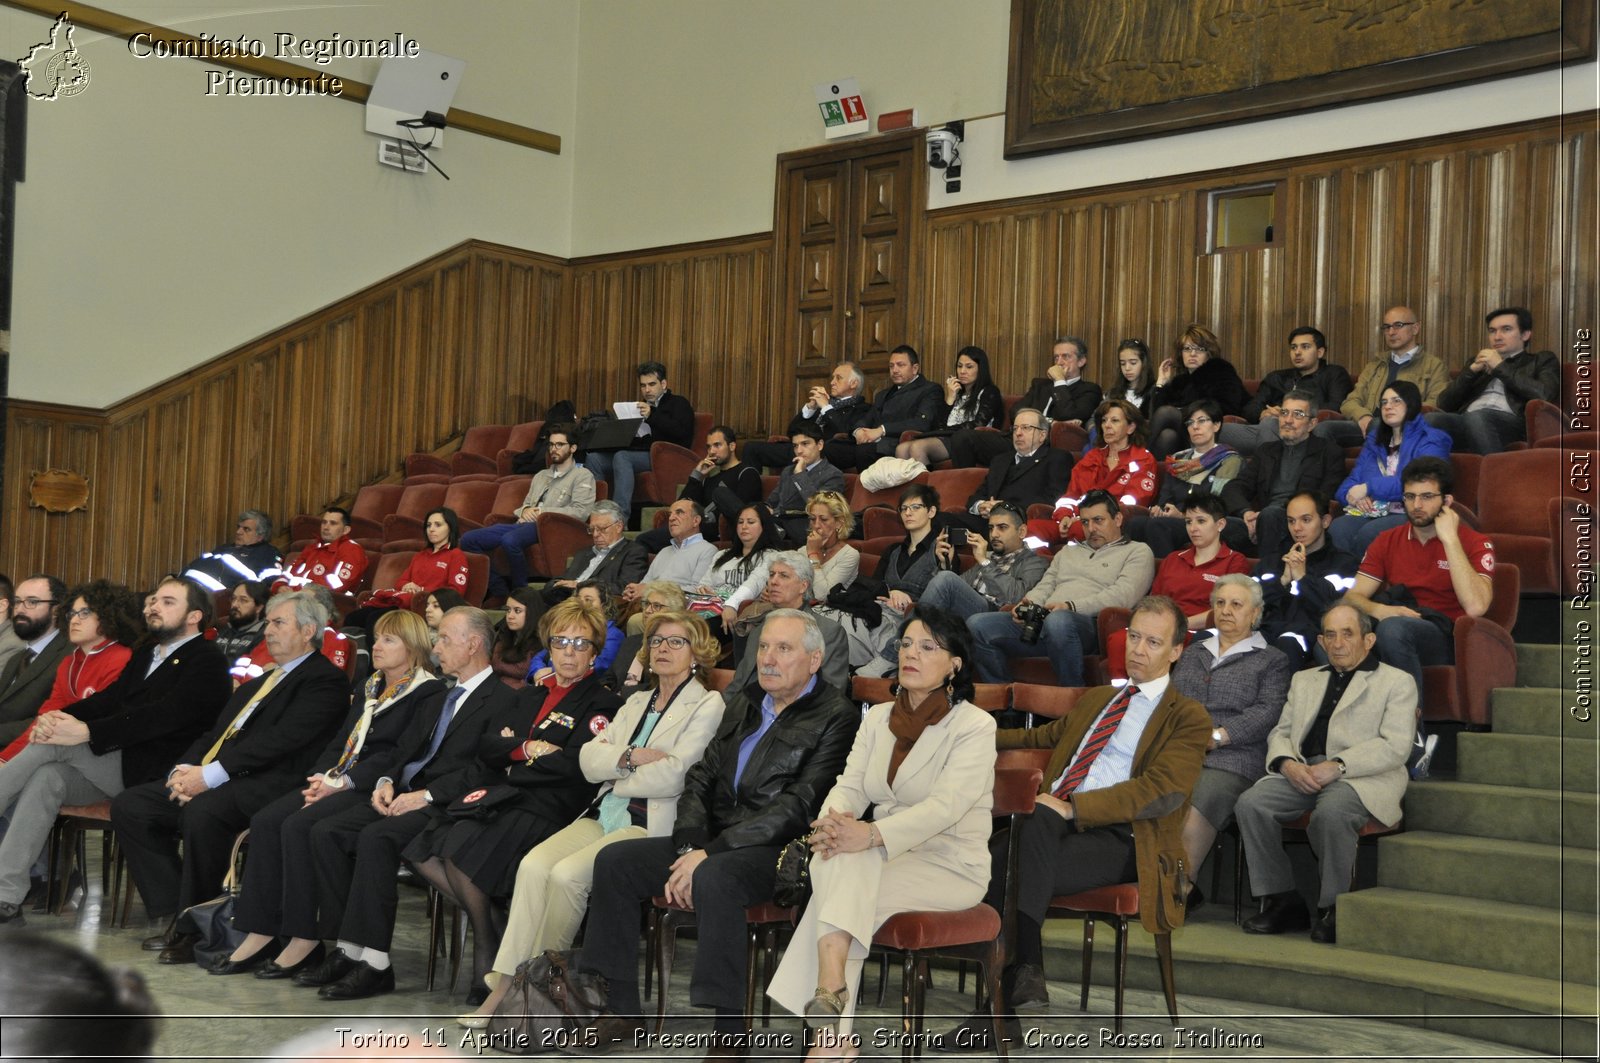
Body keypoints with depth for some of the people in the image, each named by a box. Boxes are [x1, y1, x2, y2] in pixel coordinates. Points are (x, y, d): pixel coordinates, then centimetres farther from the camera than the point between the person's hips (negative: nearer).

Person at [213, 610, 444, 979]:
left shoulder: (429, 693, -3)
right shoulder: (369, 688, 24)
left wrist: (343, 782, -18)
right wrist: (322, 776, -1)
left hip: (376, 789, -8)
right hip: (339, 783, 8)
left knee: (300, 824, -29)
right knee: (265, 820, -16)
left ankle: (305, 940, -22)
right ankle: (260, 934, -15)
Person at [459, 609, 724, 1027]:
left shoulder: (707, 705, 2)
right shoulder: (636, 702, 24)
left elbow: (673, 775, -11)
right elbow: (588, 758, 11)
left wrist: (615, 776, 2)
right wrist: (632, 757, -7)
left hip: (653, 824, -6)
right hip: (604, 814, 6)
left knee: (567, 874, -27)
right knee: (534, 864, -21)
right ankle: (505, 984, -22)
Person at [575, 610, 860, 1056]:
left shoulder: (836, 716, -7)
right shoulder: (743, 703, 17)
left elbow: (798, 807, -16)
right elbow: (701, 778, 15)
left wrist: (711, 853, -18)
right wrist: (689, 847, -5)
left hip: (777, 851, -8)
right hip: (713, 842, 8)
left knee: (713, 879, -36)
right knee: (613, 860, -6)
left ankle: (731, 1035, -27)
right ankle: (624, 1013, 0)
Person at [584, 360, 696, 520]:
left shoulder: (678, 403, 10)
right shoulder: (640, 407, 32)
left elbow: (681, 432, -10)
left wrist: (652, 416, -19)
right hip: (634, 453, 7)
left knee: (621, 457, -34)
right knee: (593, 458, -16)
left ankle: (621, 516, -44)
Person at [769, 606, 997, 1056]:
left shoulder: (975, 725, -8)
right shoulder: (878, 717, 12)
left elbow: (946, 805, -21)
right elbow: (850, 784, 2)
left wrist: (872, 834, -36)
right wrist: (834, 818, -24)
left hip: (950, 865, -4)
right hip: (887, 858, 5)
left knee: (847, 868, -31)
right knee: (839, 855, -30)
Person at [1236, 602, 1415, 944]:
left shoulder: (1397, 682, 10)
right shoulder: (1304, 680, 28)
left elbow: (1394, 747, -4)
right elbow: (1280, 733, 19)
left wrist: (1337, 766, -16)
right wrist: (1287, 763, -6)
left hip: (1362, 776, -5)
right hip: (1302, 771, 5)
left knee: (1332, 811, -38)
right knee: (1251, 803, -24)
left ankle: (1333, 908, -18)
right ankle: (1282, 901, -12)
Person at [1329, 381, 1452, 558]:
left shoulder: (1429, 441, 6)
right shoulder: (1374, 441, 28)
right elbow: (1351, 481, 21)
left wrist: (1369, 488, -14)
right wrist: (1352, 495, -4)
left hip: (1408, 514, -5)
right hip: (1368, 513, 5)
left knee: (1368, 534, -37)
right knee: (1336, 530, -30)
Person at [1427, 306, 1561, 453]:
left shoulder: (1542, 360, 23)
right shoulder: (1478, 361, 35)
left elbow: (1544, 395, -1)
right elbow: (1444, 403, 21)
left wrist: (1501, 367, 4)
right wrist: (1472, 370, 9)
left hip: (1510, 423, -4)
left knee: (1477, 417, -40)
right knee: (1431, 419, -33)